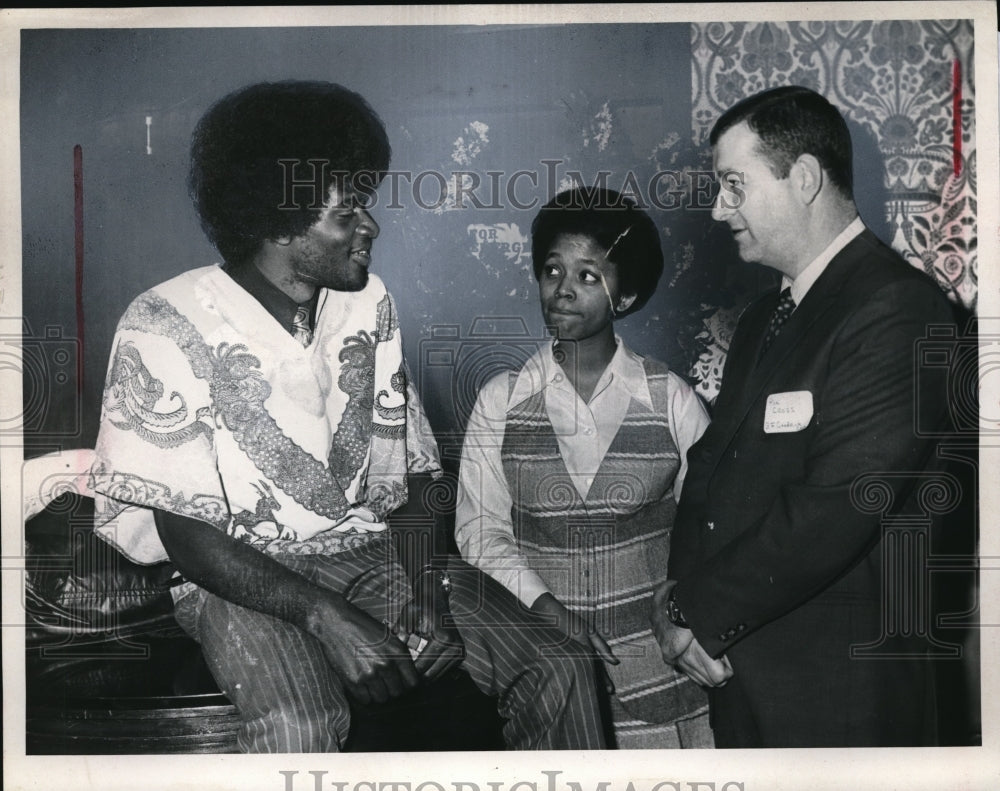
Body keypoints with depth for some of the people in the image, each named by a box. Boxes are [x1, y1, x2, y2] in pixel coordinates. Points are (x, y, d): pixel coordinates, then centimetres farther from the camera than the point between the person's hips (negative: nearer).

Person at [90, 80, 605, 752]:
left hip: (368, 551, 4)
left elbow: (407, 476, 5)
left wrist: (420, 586, -13)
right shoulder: (167, 327, -12)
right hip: (239, 576, -4)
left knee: (558, 672, -14)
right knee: (298, 728, -37)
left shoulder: (369, 304, 4)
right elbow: (185, 533, -13)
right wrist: (324, 615, -25)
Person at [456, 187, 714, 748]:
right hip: (544, 658, 1)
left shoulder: (672, 400, 2)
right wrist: (545, 608, -12)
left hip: (657, 654, 0)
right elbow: (479, 527, 0)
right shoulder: (501, 401, 4)